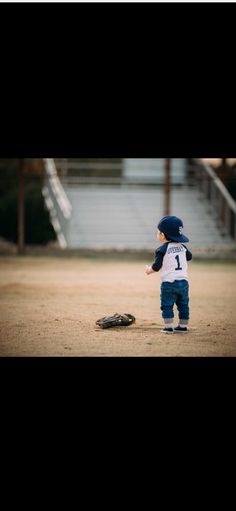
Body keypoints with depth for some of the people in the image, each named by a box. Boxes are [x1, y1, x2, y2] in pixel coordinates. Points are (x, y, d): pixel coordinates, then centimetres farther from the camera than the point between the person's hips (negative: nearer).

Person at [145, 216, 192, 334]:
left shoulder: (161, 250, -10)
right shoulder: (182, 247, 8)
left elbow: (156, 266, -10)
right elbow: (189, 257, 27)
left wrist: (149, 270, 10)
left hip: (168, 283, -5)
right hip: (184, 281, 5)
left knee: (167, 305, 1)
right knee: (183, 304, 12)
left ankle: (168, 326, -2)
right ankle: (183, 326, 17)